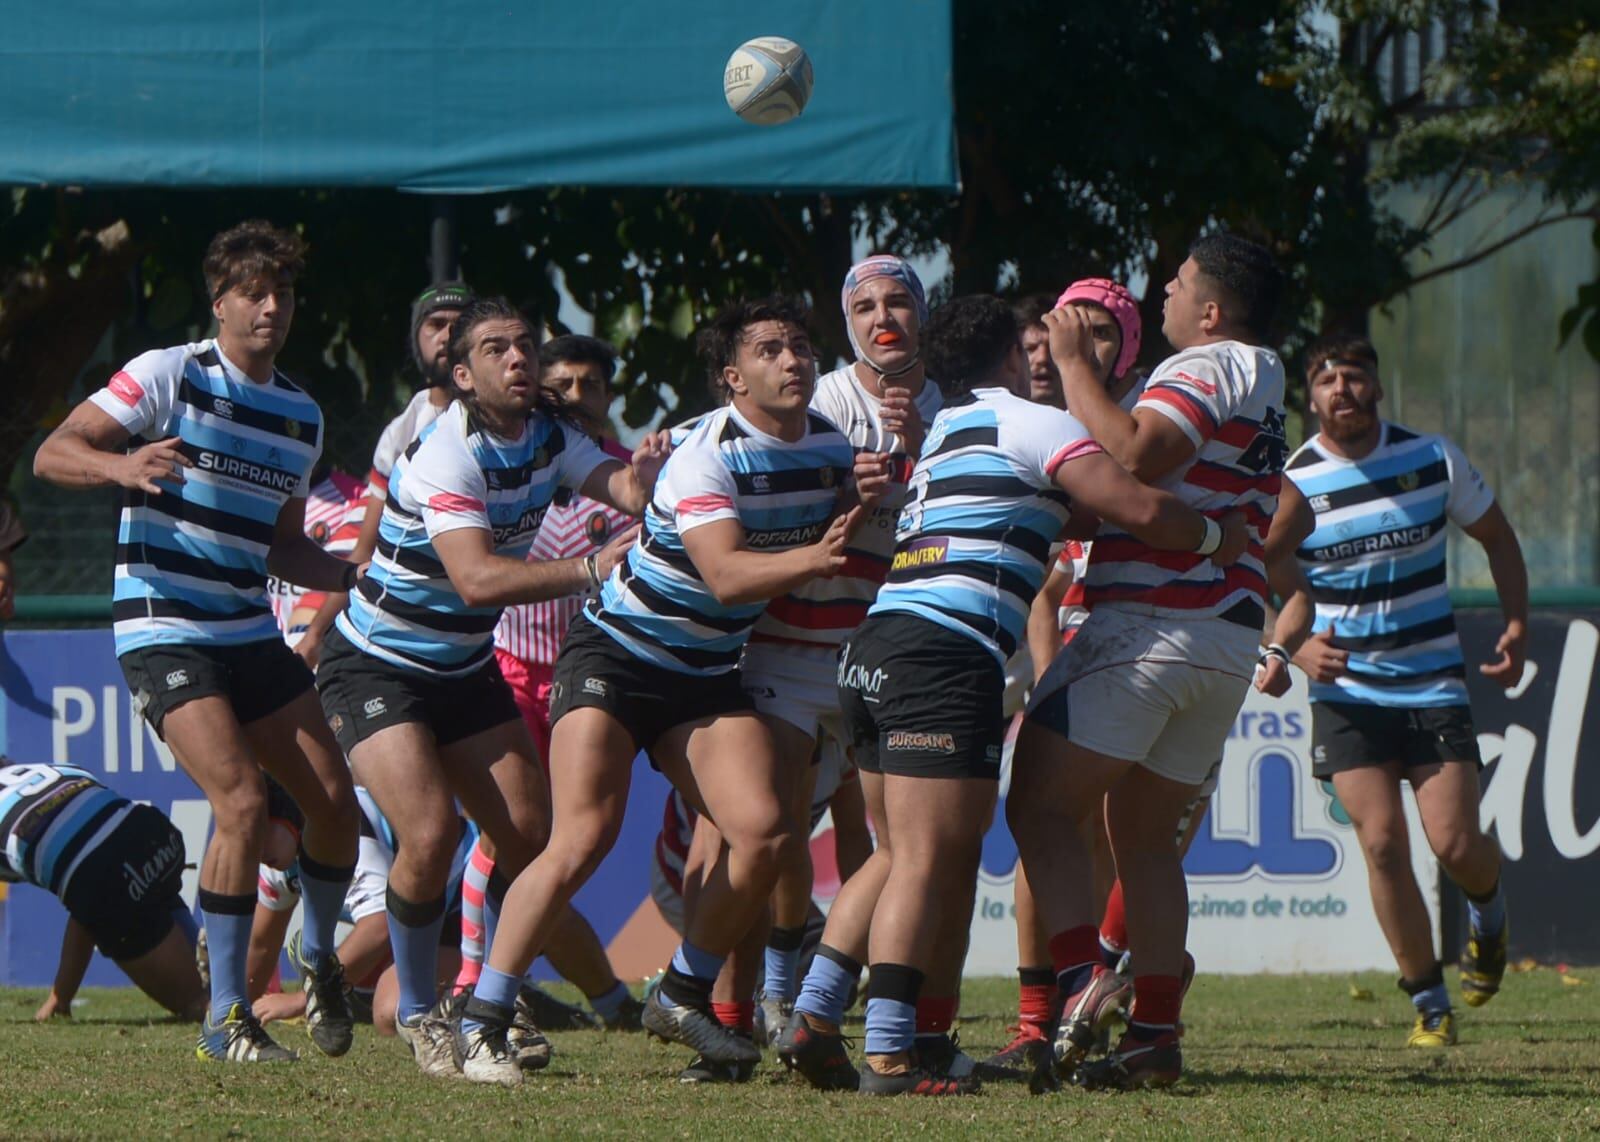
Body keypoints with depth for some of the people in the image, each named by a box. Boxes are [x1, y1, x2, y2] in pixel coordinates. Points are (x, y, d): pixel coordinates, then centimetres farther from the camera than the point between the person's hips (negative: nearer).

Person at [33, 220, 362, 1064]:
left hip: (251, 634, 7)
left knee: (334, 799, 2)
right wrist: (122, 465, -33)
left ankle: (319, 964, 29)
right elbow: (52, 455, -12)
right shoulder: (169, 376, -8)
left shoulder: (302, 416, 12)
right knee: (242, 803, -20)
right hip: (164, 635, -7)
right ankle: (225, 1019, -11)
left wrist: (356, 575, 3)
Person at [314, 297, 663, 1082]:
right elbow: (476, 578, -38)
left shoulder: (550, 431, -2)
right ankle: (417, 1018, -2)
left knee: (527, 832, -2)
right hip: (376, 666, -7)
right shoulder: (446, 455, -26)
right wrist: (589, 569, -46)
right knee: (429, 832, -21)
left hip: (465, 665, 7)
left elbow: (616, 486, -18)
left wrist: (636, 482, -42)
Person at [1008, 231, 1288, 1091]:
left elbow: (1133, 455, -24)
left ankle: (1082, 983, -23)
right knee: (1145, 835, 13)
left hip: (1147, 625, -9)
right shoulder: (1263, 388, 22)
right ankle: (1156, 1032, 6)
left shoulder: (1205, 370, -8)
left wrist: (1075, 365, -16)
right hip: (1230, 640, 9)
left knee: (1040, 805, -9)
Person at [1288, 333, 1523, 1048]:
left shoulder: (1432, 460, -3)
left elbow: (1496, 535, 12)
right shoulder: (1289, 485, -6)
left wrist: (1517, 628, 1)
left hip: (1435, 684, 0)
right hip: (1346, 691, 0)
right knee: (1381, 840, -13)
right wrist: (1297, 648, -19)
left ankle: (1488, 909, 28)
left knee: (1455, 843, -10)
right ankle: (1427, 1000, 2)